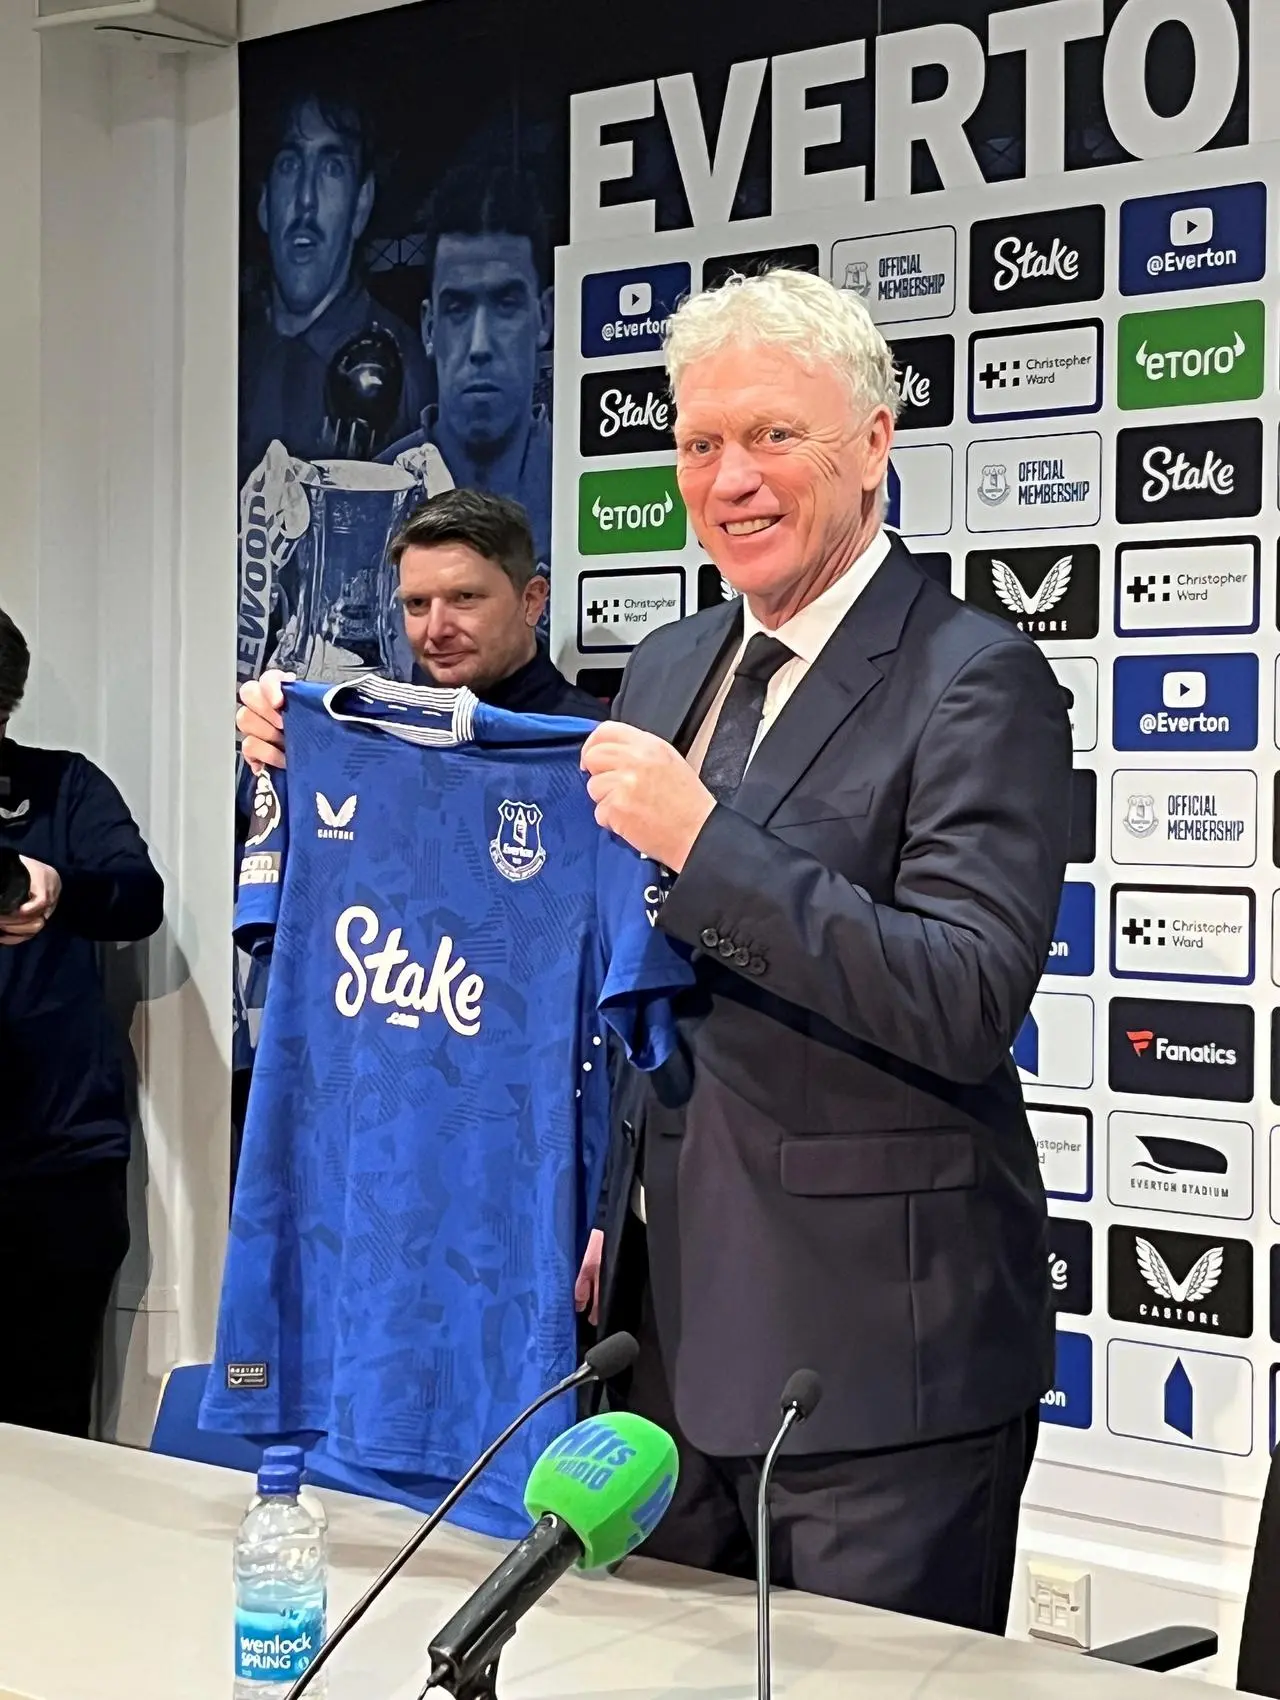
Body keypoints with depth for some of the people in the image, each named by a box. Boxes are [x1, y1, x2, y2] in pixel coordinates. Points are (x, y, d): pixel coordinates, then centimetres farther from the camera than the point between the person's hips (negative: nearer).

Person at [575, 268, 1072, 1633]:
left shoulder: (975, 680, -12)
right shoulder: (668, 667, 11)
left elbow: (967, 1003, -22)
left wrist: (704, 840, -25)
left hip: (877, 1355, -7)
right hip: (676, 1327, 7)